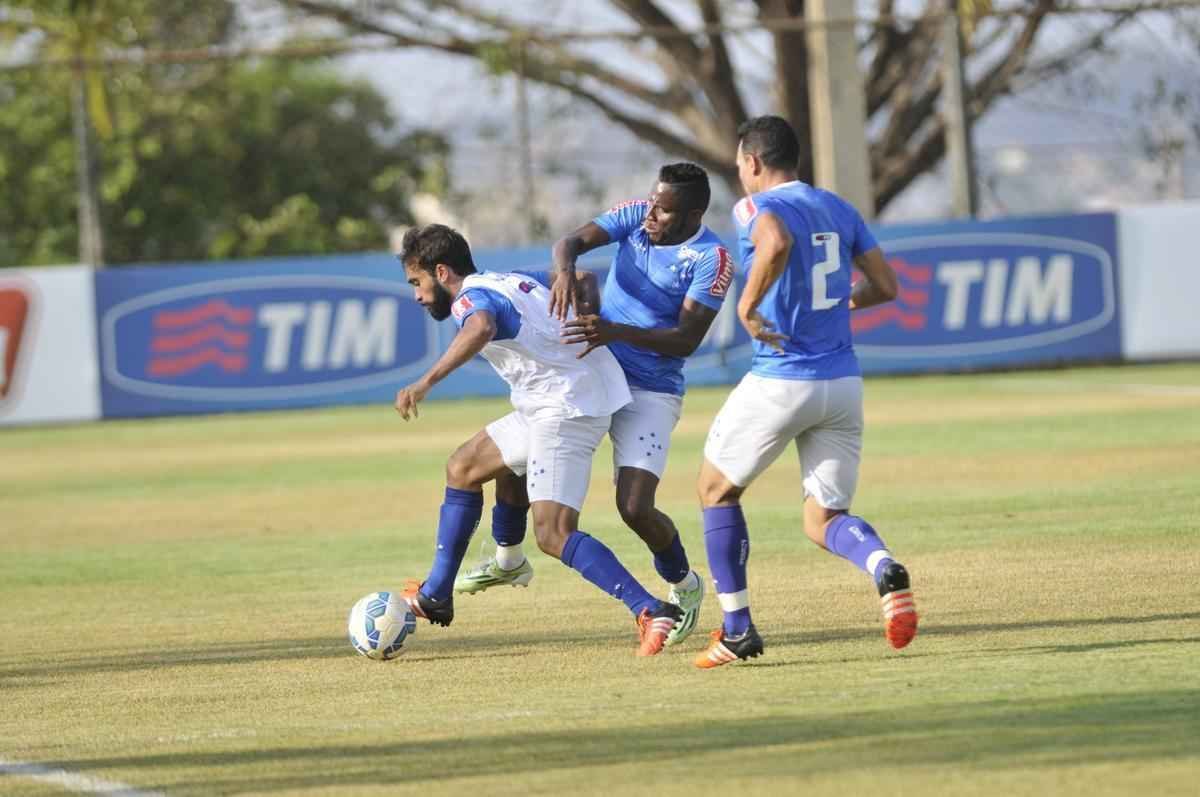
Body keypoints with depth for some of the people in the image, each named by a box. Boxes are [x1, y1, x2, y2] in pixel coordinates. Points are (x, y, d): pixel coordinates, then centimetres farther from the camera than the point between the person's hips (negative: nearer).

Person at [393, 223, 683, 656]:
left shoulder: (473, 297, -10)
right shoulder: (512, 281, 19)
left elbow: (480, 329, -35)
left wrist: (426, 382, -41)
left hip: (566, 407, -10)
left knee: (553, 533, -18)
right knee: (462, 468, 22)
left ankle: (651, 612, -29)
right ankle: (434, 596, 29)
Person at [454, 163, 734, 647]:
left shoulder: (711, 260, -18)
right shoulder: (635, 217, -3)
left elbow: (686, 340, -25)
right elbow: (573, 240, -13)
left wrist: (617, 331, -38)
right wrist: (565, 270, -37)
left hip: (650, 393, -6)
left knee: (635, 508, -16)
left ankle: (684, 587, 14)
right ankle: (508, 560, 27)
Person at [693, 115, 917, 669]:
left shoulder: (756, 208, -8)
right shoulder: (839, 209, 13)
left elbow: (776, 244, -32)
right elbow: (886, 287, 14)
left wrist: (748, 306, -21)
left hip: (778, 384, -6)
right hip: (843, 384, 6)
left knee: (717, 490, 17)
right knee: (824, 520, 10)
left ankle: (738, 629, 14)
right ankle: (884, 567, -25)